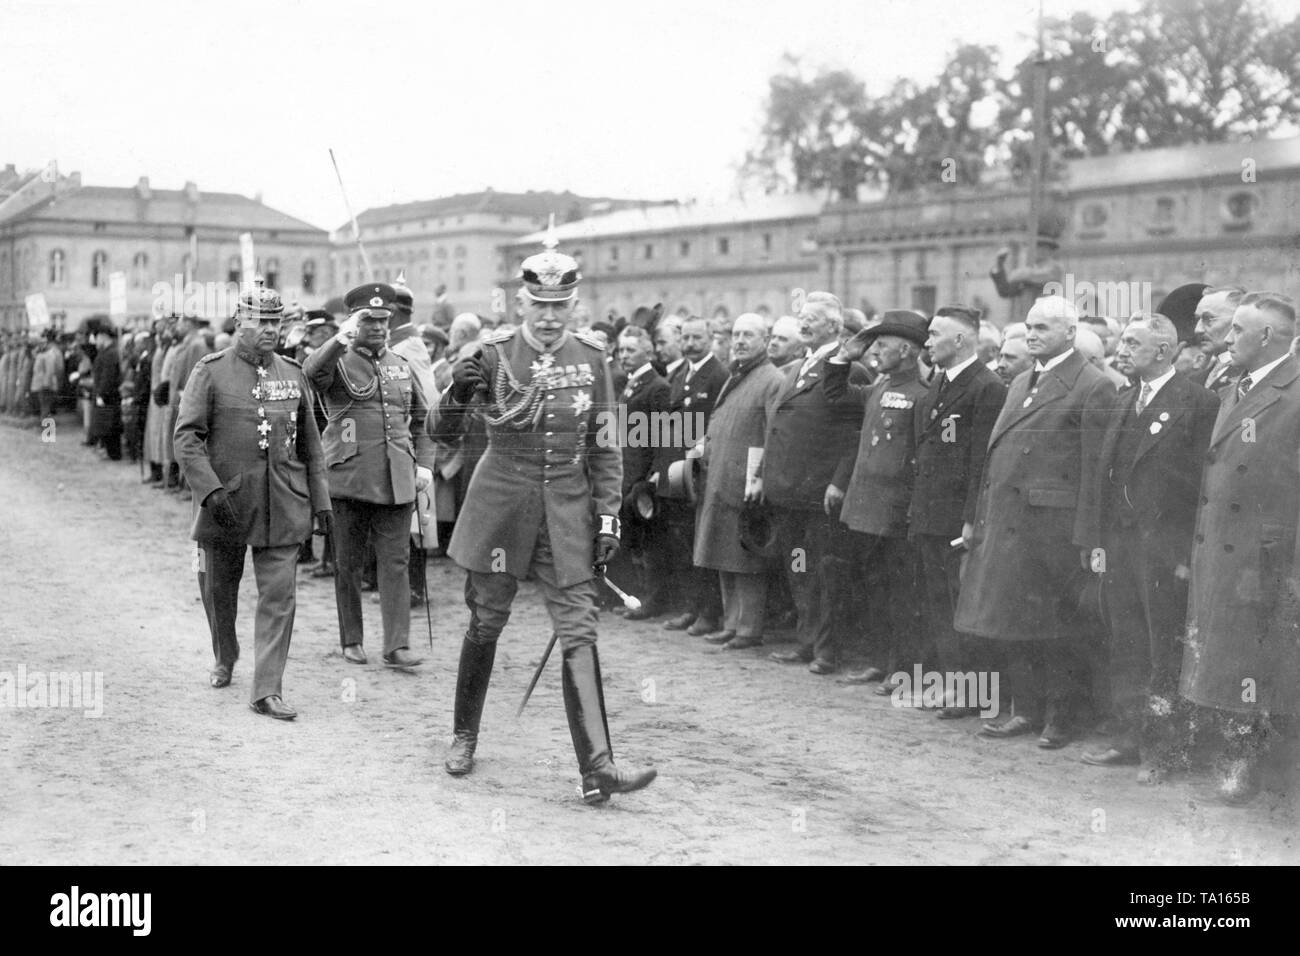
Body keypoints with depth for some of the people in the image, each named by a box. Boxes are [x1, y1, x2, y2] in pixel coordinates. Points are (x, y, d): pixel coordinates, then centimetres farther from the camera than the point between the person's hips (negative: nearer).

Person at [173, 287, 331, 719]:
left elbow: (309, 443, 13)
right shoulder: (210, 371, -3)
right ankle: (225, 659, 40)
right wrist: (211, 489, -20)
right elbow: (186, 436, -9)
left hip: (283, 506, 2)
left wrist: (320, 498, 9)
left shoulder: (292, 372, 8)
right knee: (218, 589, 14)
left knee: (279, 596, -5)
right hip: (225, 502, -2)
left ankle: (267, 689, -2)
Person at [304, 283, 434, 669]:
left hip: (396, 480, 3)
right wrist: (342, 338, -40)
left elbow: (421, 419, 21)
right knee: (348, 564, 7)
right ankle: (351, 641, 19)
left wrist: (424, 464, 9)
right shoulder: (338, 362, 0)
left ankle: (397, 645, 0)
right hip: (348, 478, -3)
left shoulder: (401, 365, 15)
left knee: (396, 563, -1)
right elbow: (312, 372, -25)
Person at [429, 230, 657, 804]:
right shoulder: (494, 355, -5)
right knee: (485, 623, 10)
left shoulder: (590, 358, 1)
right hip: (502, 503, -1)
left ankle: (596, 768, -9)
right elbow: (443, 434, -5)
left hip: (567, 506, 1)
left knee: (579, 631, -6)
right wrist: (457, 397, -26)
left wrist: (608, 517, 2)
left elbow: (604, 447, 7)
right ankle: (465, 736, 32)